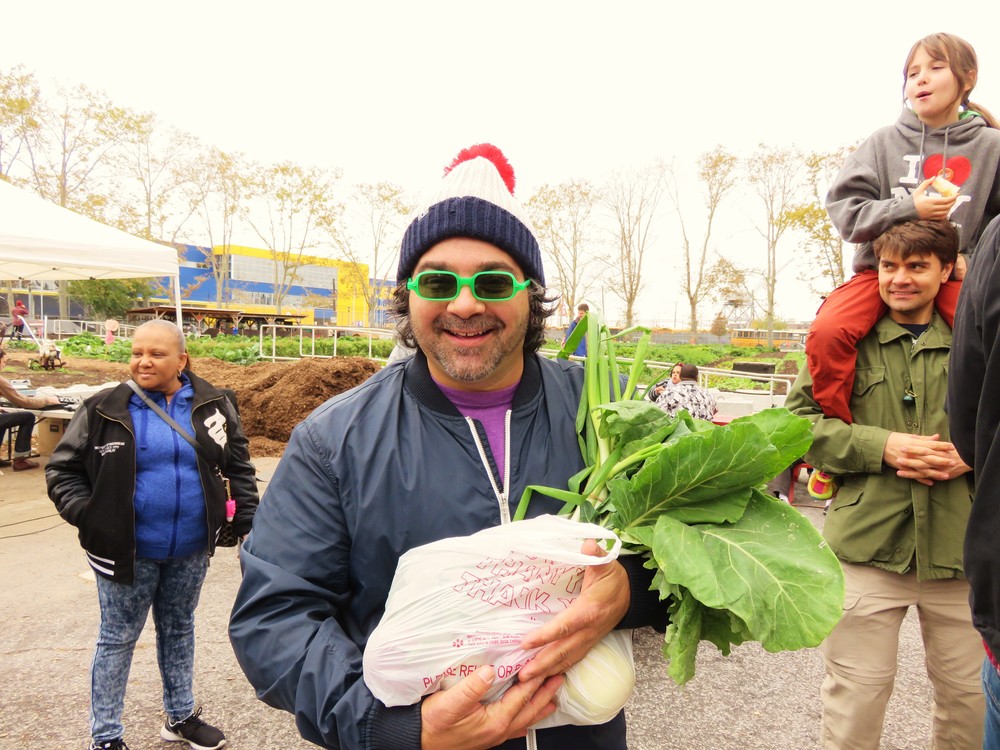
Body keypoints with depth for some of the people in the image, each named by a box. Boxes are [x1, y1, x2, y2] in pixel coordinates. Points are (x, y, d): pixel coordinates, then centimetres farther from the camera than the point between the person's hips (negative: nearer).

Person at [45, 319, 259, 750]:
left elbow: (238, 466, 5)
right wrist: (88, 516, -11)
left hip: (191, 550, 3)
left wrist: (247, 519, 0)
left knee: (179, 630, 19)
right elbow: (62, 470, 1)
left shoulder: (211, 405, -3)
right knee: (118, 638, 11)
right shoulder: (104, 410, -9)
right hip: (127, 550, -2)